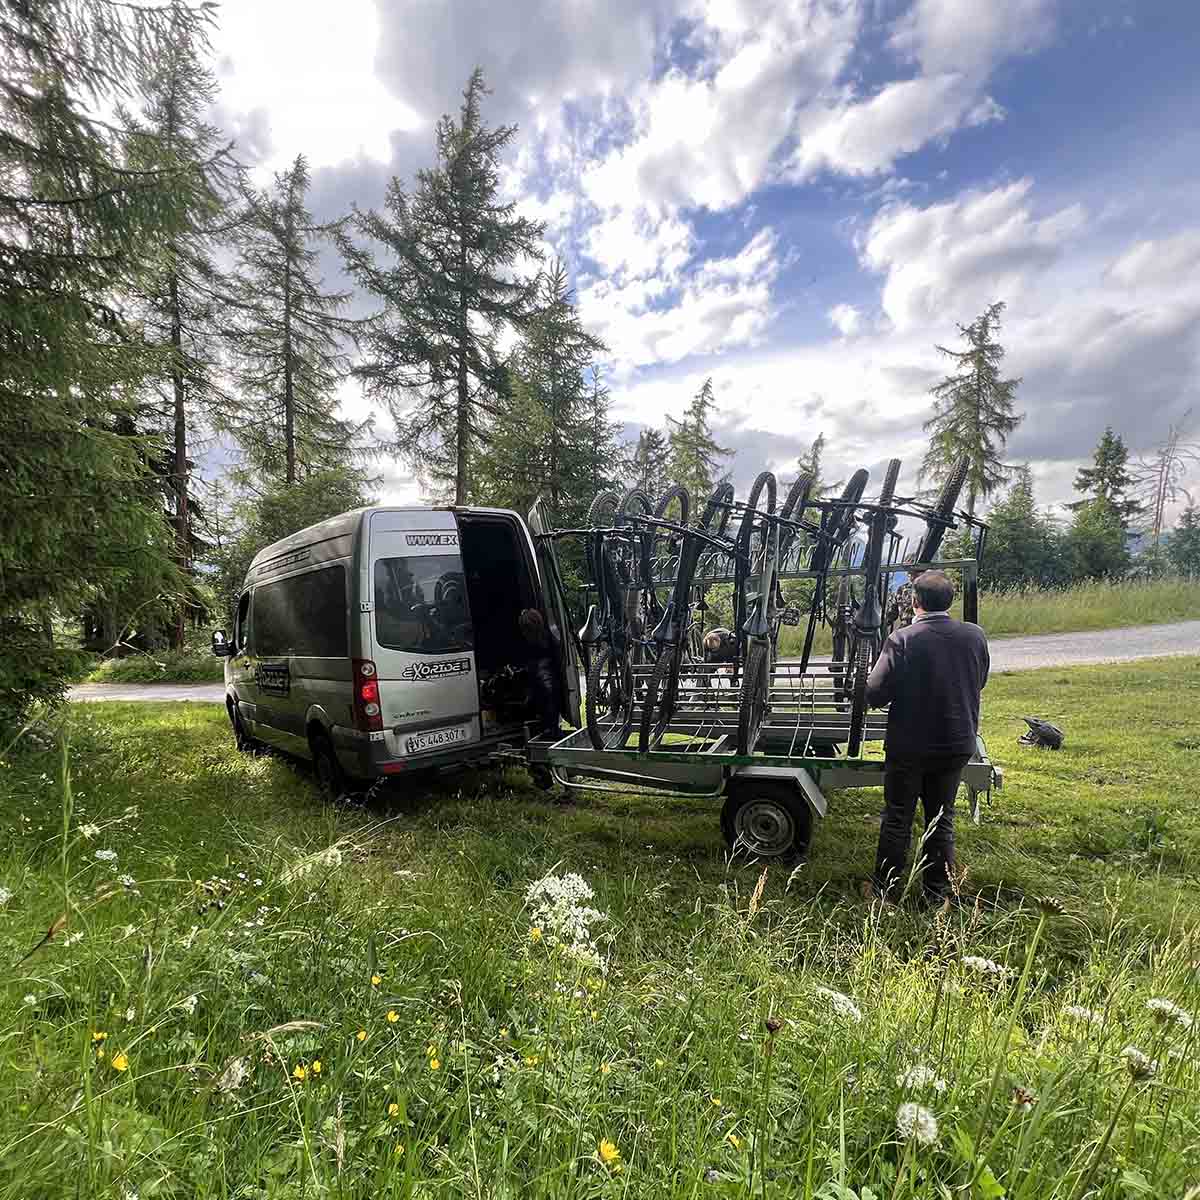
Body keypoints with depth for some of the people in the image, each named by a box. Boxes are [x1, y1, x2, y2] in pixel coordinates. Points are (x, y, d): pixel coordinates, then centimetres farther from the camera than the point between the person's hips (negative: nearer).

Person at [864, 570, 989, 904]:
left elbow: (875, 693, -20)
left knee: (897, 819, 11)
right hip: (957, 744, 4)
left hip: (909, 746, -4)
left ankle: (887, 888, 22)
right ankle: (939, 892, 28)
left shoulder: (902, 639, -20)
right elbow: (979, 682, 10)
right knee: (942, 819, 18)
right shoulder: (975, 636, -5)